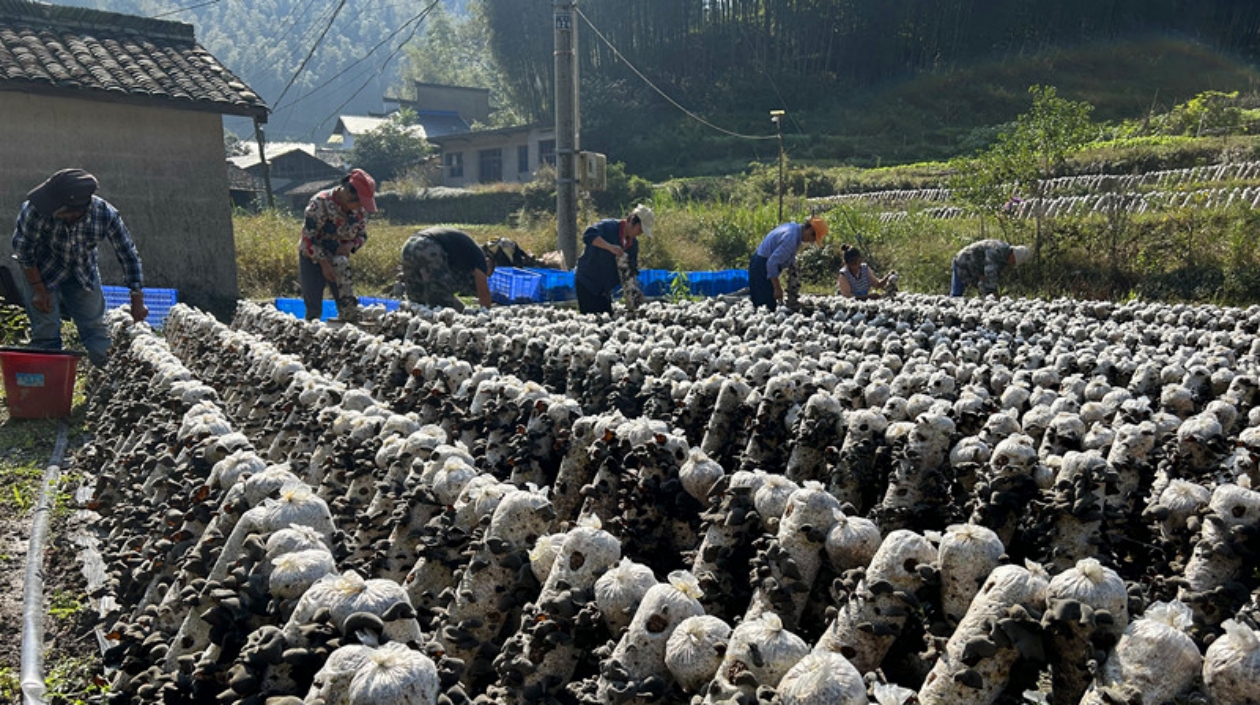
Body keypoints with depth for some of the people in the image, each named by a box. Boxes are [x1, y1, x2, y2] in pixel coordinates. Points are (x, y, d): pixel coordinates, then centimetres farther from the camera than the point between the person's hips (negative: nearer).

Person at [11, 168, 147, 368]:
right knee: (46, 330, -1)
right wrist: (39, 290, -13)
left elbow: (128, 255, -16)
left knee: (95, 325, 3)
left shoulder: (106, 215, -28)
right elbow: (23, 248, -17)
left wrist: (137, 301, -15)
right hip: (40, 271, -1)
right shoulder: (37, 210, -33)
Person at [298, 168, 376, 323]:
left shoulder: (360, 209, -9)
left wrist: (350, 245, -19)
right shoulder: (320, 203, -25)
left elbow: (362, 235, 4)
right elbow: (308, 238, -22)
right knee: (314, 310, -3)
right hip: (312, 259, -4)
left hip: (339, 261, 4)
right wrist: (324, 263, -23)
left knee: (348, 306, -2)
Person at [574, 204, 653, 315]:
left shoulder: (633, 243, 8)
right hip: (587, 282, -8)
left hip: (604, 288, 8)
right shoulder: (609, 226, -14)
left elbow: (632, 268, 12)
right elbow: (588, 235, -32)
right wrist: (610, 247, -40)